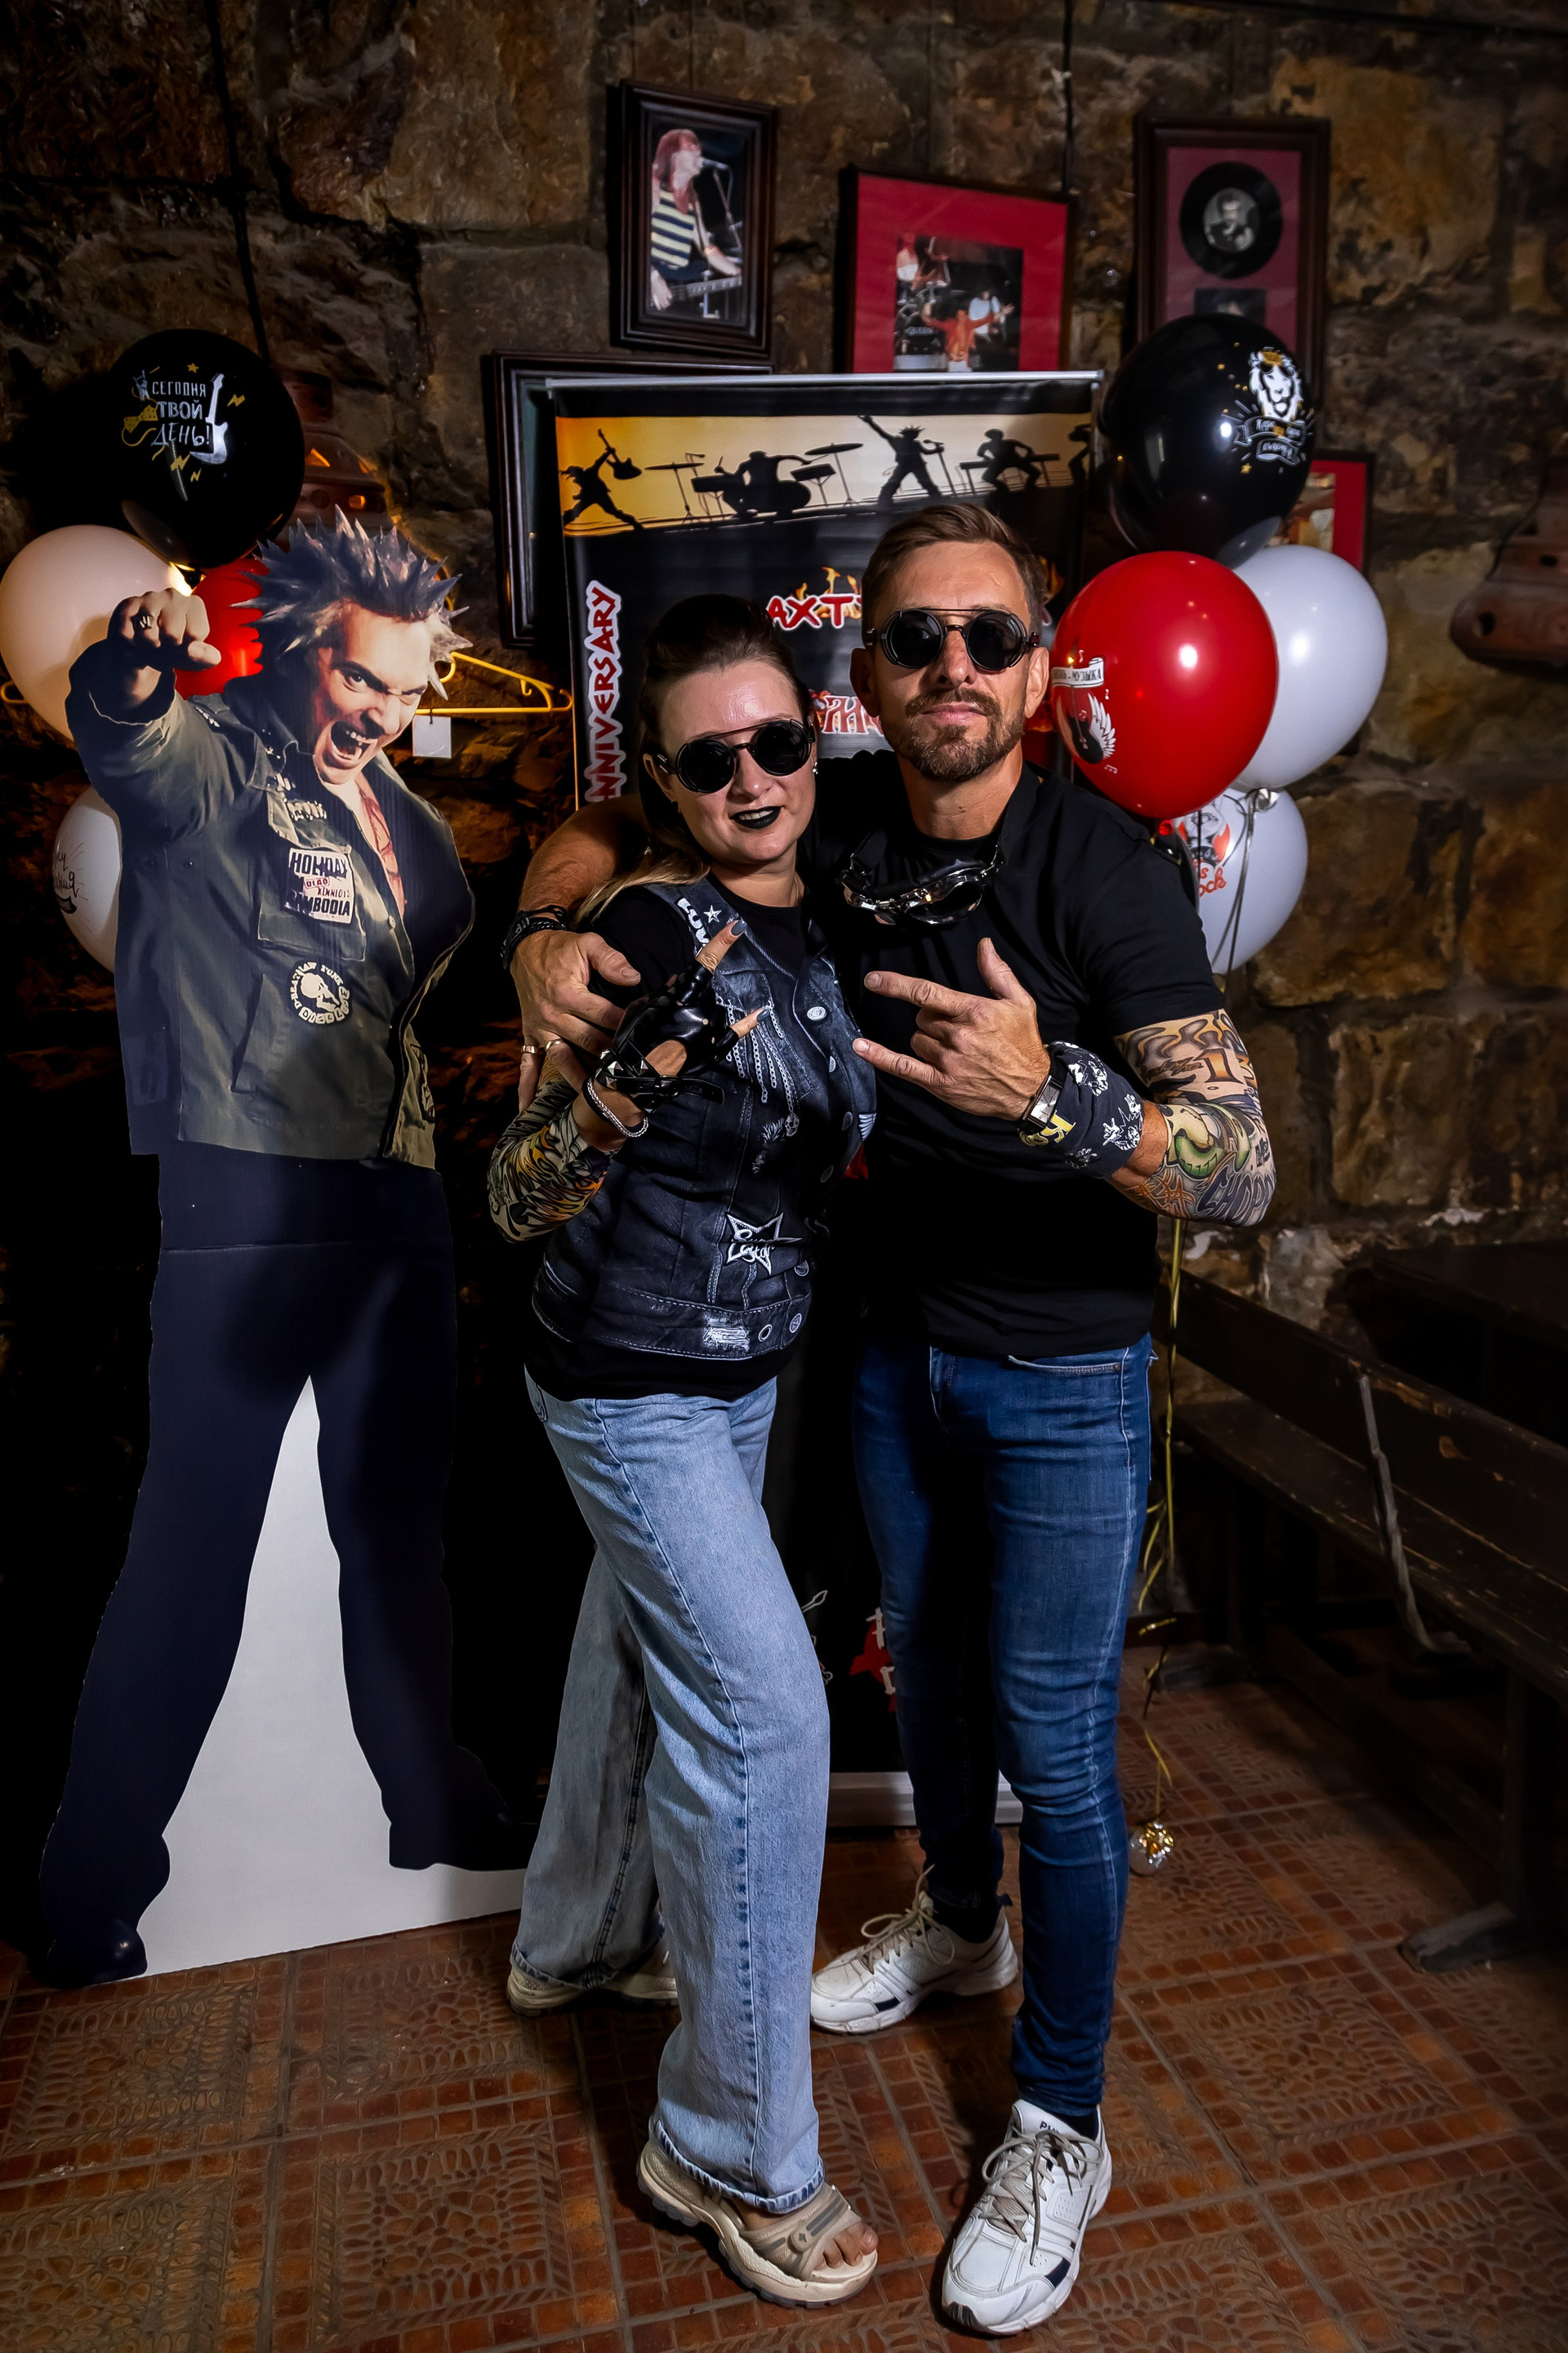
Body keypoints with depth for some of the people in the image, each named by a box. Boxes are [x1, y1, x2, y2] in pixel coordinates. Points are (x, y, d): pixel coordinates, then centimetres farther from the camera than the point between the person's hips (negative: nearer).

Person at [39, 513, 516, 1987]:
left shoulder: (403, 819, 19)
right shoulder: (205, 762, -1)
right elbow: (114, 728, -25)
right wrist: (140, 653, -46)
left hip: (399, 1202, 7)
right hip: (247, 1203, -6)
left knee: (398, 1522, 16)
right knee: (196, 1543, -3)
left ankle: (433, 1805, 33)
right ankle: (95, 1889, 14)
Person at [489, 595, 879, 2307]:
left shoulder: (807, 908, 0)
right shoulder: (653, 929, -24)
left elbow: (827, 1131, 17)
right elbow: (519, 1199, -26)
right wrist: (633, 1070, -43)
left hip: (740, 1367, 8)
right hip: (634, 1385, -8)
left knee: (643, 1642, 23)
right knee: (759, 1704, -7)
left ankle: (578, 1931, 48)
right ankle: (736, 2149, 11)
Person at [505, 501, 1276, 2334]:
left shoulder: (1105, 868, -22)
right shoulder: (838, 825, -8)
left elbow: (1242, 1170, -27)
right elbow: (602, 823, 6)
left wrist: (1045, 1096, -44)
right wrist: (552, 930, -16)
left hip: (1064, 1373, -5)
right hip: (896, 1343, 6)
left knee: (1053, 1743, 6)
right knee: (927, 1667, 24)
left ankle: (1060, 2131, 29)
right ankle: (959, 1926, 53)